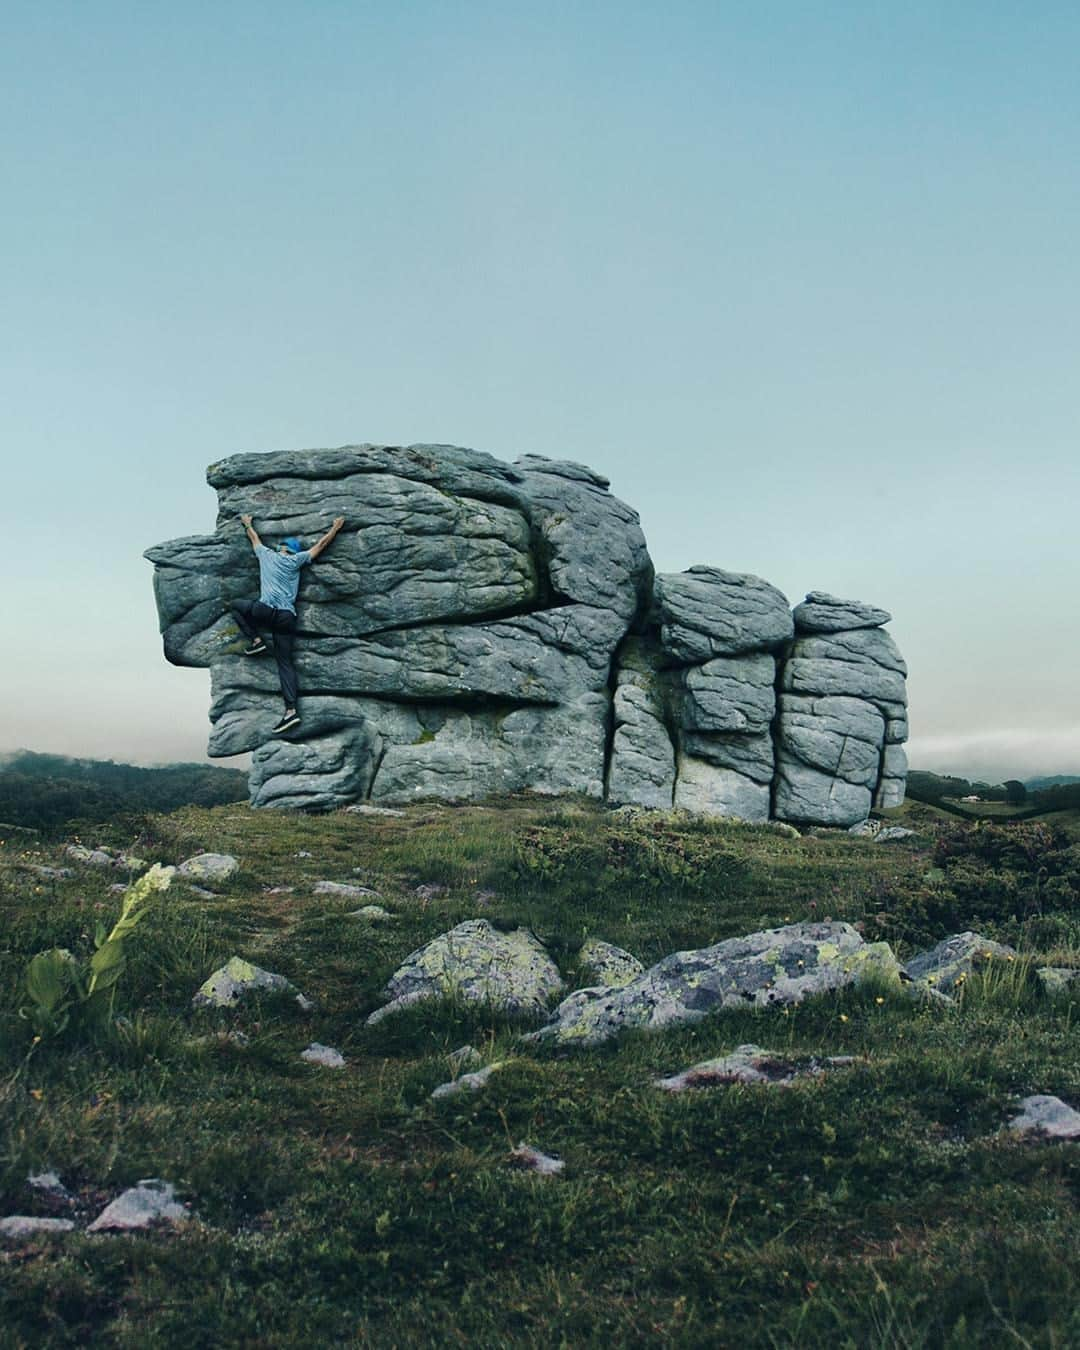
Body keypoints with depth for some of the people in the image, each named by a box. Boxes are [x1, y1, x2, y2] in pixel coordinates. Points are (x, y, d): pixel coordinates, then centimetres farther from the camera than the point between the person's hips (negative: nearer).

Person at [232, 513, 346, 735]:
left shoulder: (266, 555, 13)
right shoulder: (296, 560, 13)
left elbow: (254, 537, 34)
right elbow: (321, 544, 21)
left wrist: (248, 524, 53)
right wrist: (336, 527, 33)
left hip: (268, 610, -3)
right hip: (288, 617, 3)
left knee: (236, 605, 25)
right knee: (285, 663, 2)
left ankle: (256, 640, 11)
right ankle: (291, 710, -9)